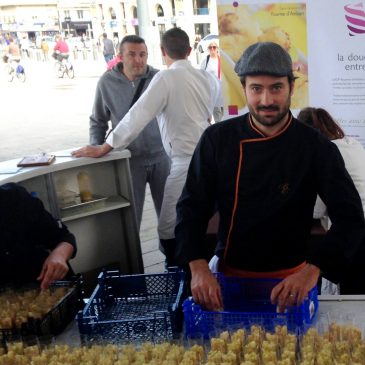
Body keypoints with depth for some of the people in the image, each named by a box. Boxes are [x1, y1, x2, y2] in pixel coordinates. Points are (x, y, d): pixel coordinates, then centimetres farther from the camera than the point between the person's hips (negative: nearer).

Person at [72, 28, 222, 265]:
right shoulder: (208, 78, 7)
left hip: (187, 163, -7)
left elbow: (138, 116, -15)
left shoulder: (166, 78, -11)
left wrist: (103, 149, -11)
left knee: (169, 229, 1)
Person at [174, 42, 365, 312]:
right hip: (228, 276, 1)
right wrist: (199, 267, -25)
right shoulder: (217, 140, -9)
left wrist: (313, 269, -31)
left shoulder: (317, 148, -12)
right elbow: (192, 208, -9)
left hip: (291, 279, -1)